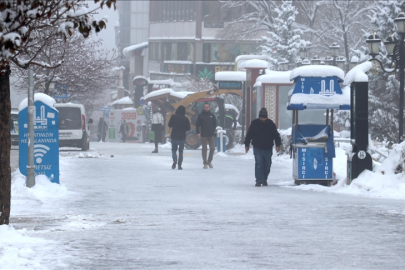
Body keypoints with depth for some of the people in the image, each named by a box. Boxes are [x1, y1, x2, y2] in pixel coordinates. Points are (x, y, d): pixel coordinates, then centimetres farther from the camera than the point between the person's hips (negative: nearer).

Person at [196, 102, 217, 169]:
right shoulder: (200, 115, 0)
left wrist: (214, 130, 4)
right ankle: (205, 163, 7)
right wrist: (198, 133, -12)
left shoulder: (212, 115, 9)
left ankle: (209, 161, 15)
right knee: (204, 149, 0)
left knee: (212, 148, -3)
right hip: (203, 135, -3)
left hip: (211, 135, 3)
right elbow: (197, 124, -1)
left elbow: (215, 123, 17)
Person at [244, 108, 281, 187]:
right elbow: (249, 135, 7)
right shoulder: (254, 123, -1)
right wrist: (246, 145, 7)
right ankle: (259, 180, -11)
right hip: (257, 148, -1)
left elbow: (276, 135, 6)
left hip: (268, 148, 1)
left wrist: (278, 145, -2)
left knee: (267, 165, 7)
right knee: (258, 165, -11)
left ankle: (264, 179, 24)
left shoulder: (271, 124, 0)